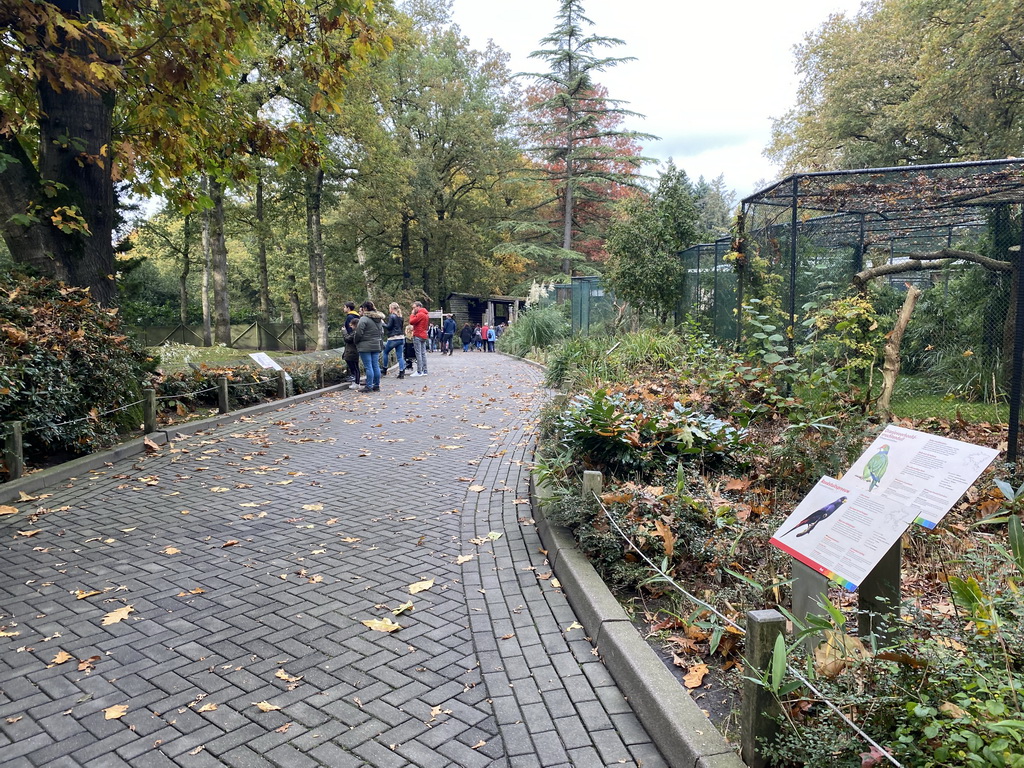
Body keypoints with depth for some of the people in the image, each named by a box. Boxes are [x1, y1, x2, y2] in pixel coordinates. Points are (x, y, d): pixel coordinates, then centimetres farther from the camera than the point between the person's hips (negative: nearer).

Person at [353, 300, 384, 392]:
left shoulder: (364, 319, -13)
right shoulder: (379, 319, 13)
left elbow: (358, 333, -14)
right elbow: (382, 332, 20)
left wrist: (356, 342, 2)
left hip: (365, 346, -7)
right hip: (376, 346, 7)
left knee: (368, 367, -5)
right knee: (376, 366, 9)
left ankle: (369, 386, -3)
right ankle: (377, 385, 14)